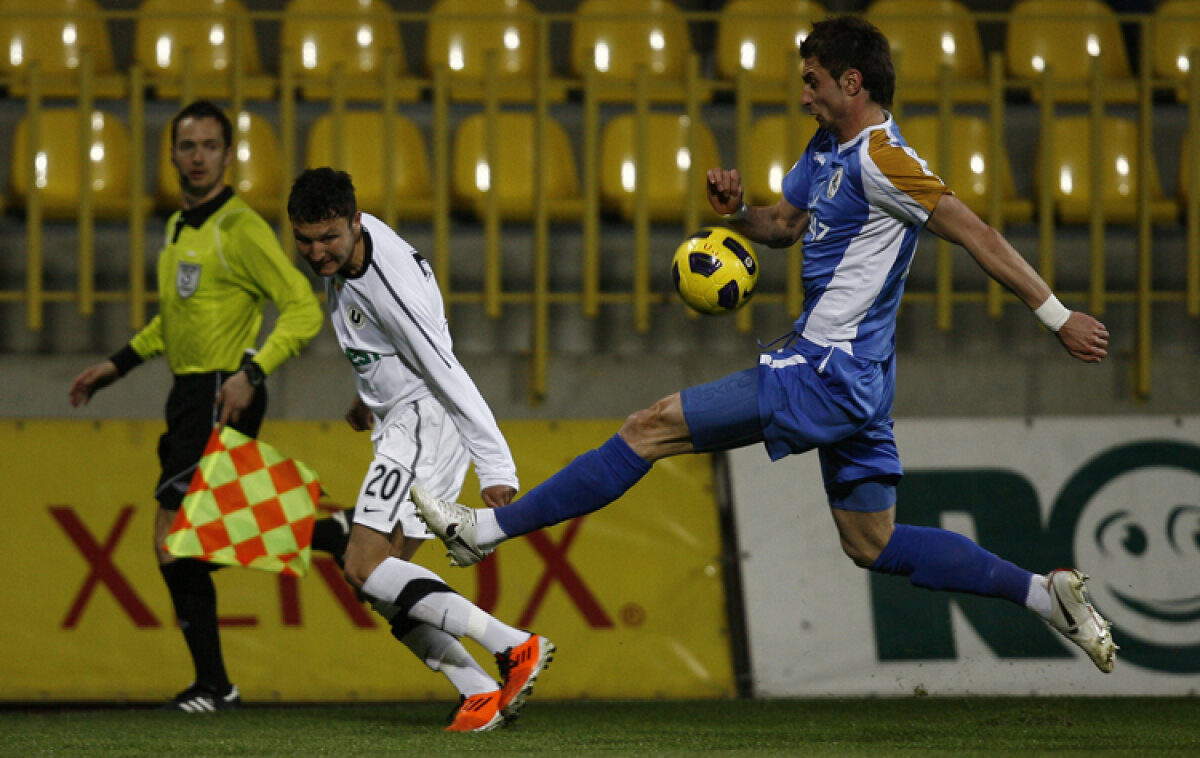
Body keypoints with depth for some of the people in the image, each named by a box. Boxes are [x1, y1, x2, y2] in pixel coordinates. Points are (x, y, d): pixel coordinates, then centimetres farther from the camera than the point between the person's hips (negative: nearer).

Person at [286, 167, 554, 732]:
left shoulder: (389, 286, -25)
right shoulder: (351, 245, 3)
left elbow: (447, 374, -26)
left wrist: (496, 467, -27)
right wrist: (367, 392, 36)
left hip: (426, 418, -10)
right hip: (401, 420, 10)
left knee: (365, 567, -20)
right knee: (381, 583, 2)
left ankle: (514, 648, -25)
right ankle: (480, 694, -3)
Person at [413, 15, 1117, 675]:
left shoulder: (880, 158, -17)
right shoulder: (827, 149, 13)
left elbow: (978, 235, -19)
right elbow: (783, 224, 26)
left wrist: (1059, 316, -22)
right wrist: (737, 209, 3)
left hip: (824, 376, -11)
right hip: (851, 378, 11)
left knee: (652, 427, -7)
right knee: (873, 544, 15)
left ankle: (487, 529, -3)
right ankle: (1045, 592, 11)